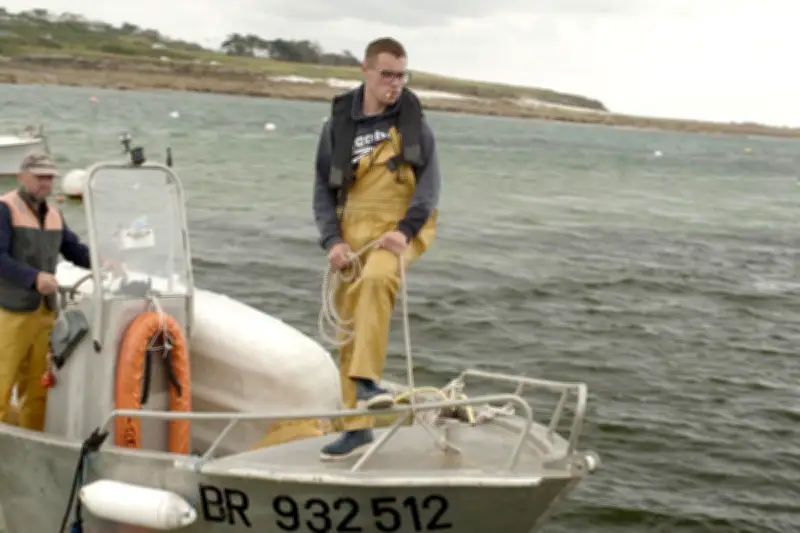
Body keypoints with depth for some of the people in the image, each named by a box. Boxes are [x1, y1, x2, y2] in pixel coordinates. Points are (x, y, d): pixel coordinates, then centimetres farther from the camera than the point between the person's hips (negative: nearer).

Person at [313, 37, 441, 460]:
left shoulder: (412, 119, 2)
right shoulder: (338, 123, 5)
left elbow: (430, 179, -2)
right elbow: (323, 187, 8)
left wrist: (405, 229, -16)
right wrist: (332, 240, -5)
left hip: (401, 228, -3)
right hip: (353, 231, 3)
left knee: (376, 279, -36)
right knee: (348, 327, 3)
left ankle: (367, 380, -32)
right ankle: (357, 428, 13)